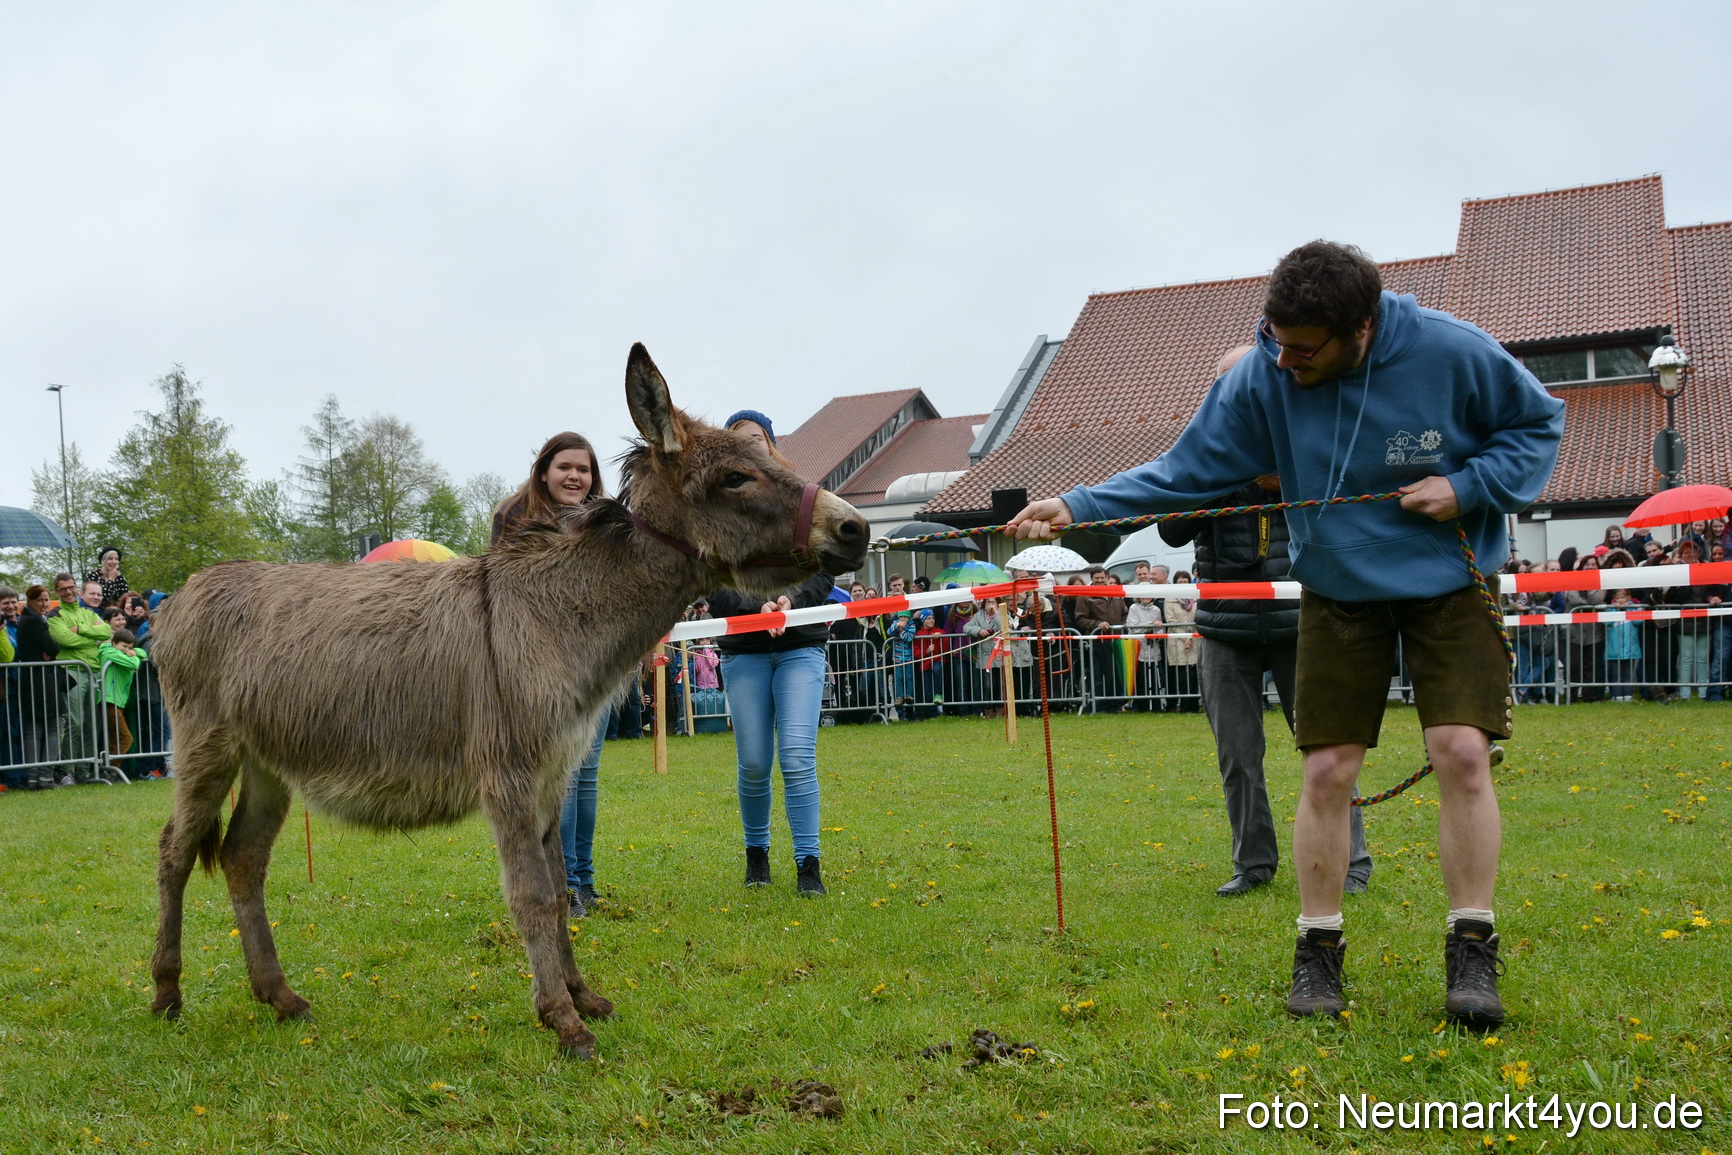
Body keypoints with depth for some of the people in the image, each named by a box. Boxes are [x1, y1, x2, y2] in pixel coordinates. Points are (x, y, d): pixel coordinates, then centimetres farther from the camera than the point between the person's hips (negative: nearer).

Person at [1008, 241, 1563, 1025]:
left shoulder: (1451, 354, -18)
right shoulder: (1264, 379, -14)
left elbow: (1540, 421, -2)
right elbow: (1187, 471, -7)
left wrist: (1470, 488, -18)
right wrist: (1080, 506, -15)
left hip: (1450, 583, -1)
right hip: (1339, 593, 2)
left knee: (1462, 752, -13)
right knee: (1327, 771, -2)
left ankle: (1472, 952, 0)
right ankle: (1318, 951, 11)